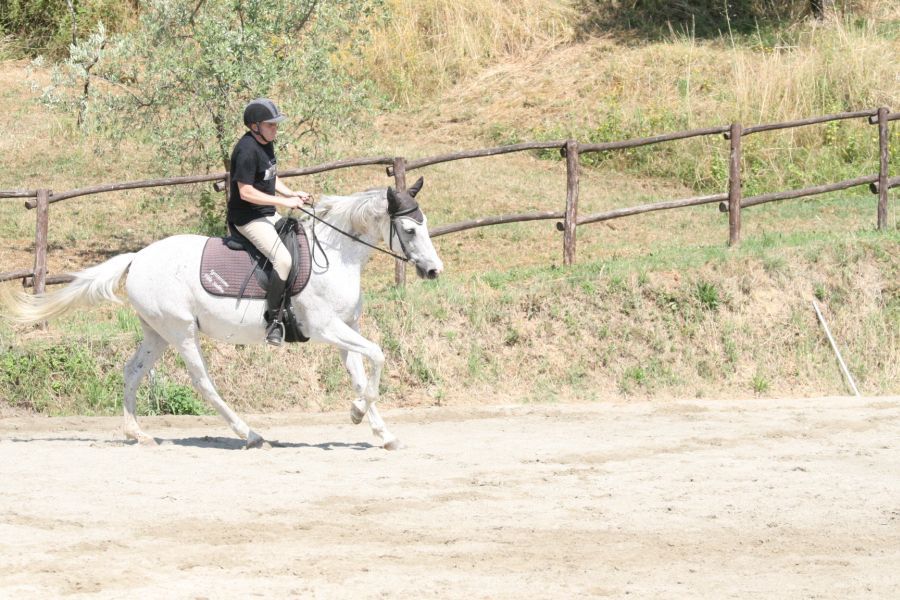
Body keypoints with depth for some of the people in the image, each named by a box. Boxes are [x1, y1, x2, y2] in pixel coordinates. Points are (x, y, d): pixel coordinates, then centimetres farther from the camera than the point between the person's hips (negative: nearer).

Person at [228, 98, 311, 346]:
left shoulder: (267, 144, 10)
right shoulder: (247, 150, -21)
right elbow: (246, 192, -24)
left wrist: (293, 194, 6)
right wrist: (284, 202, -22)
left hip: (268, 215, 11)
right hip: (249, 219, -11)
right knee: (283, 259, -27)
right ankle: (273, 319, -19)